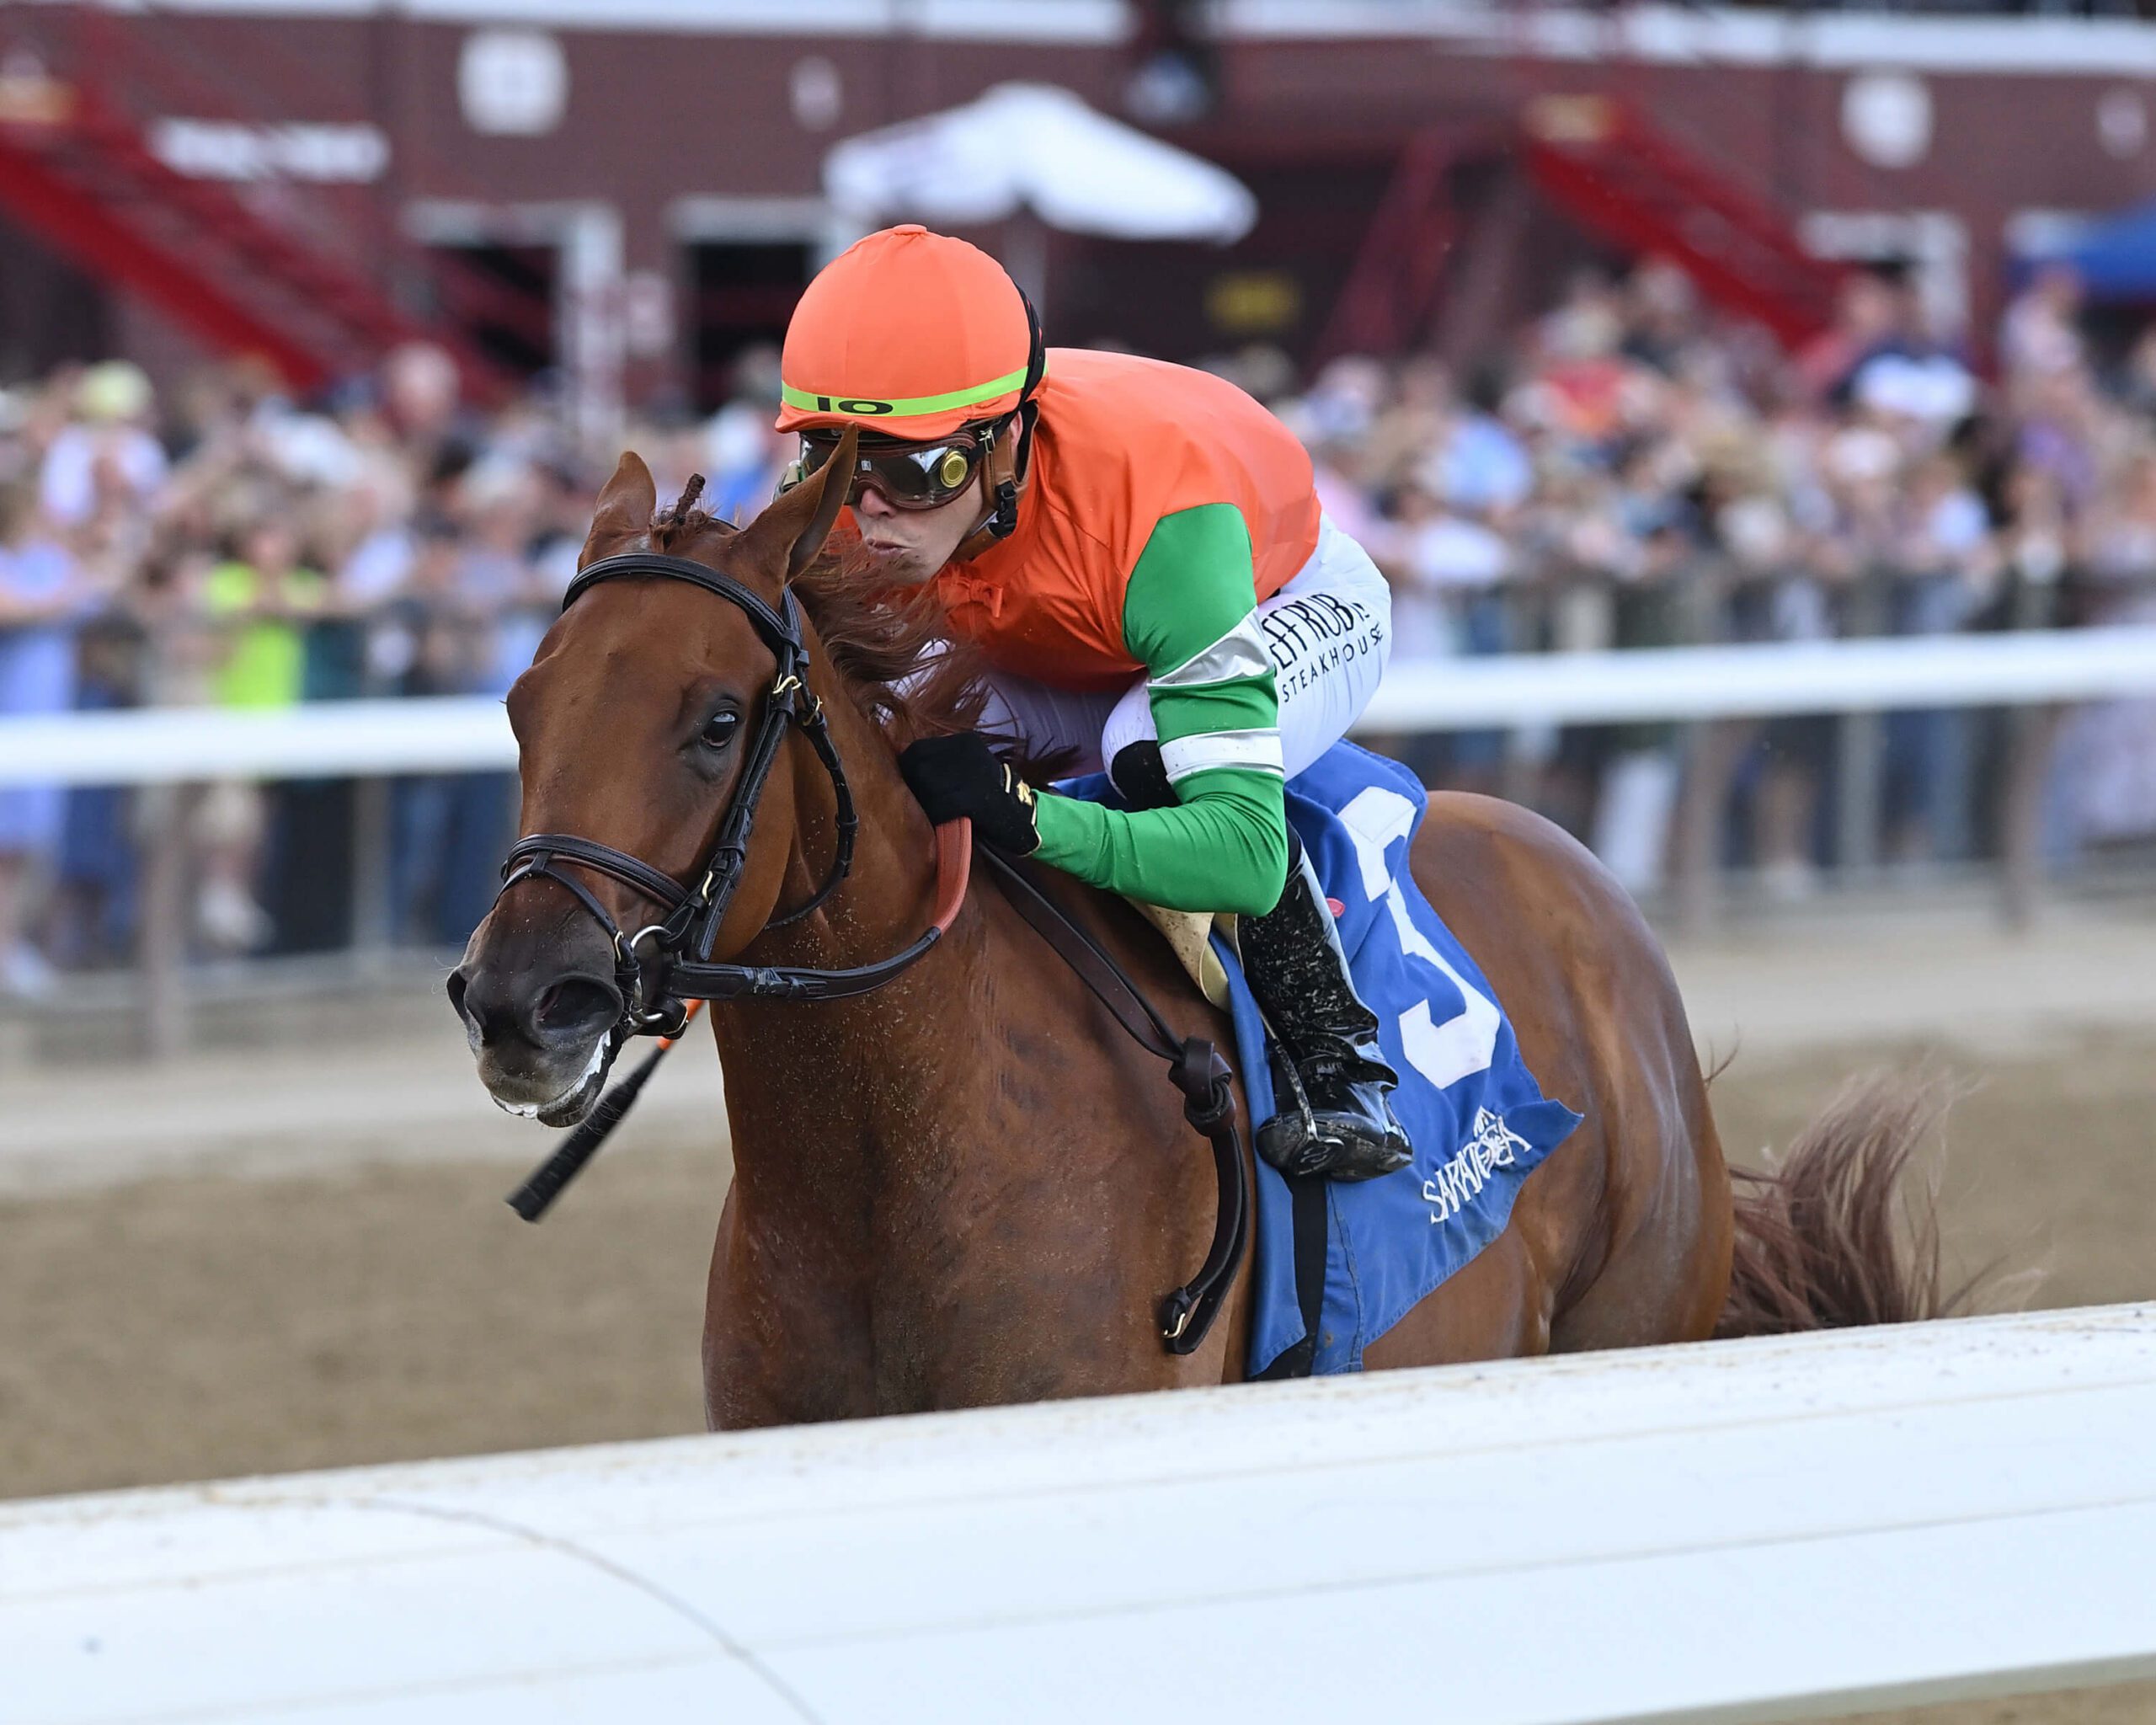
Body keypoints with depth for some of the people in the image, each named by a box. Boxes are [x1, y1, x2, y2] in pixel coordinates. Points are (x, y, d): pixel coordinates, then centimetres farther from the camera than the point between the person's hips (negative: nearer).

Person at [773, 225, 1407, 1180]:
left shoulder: (1156, 515, -47)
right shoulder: (837, 512, -32)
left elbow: (1247, 851, -50)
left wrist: (1024, 815, -65)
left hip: (1299, 602, -5)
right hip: (1060, 649, 5)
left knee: (1150, 746, -39)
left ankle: (1334, 1066, -21)